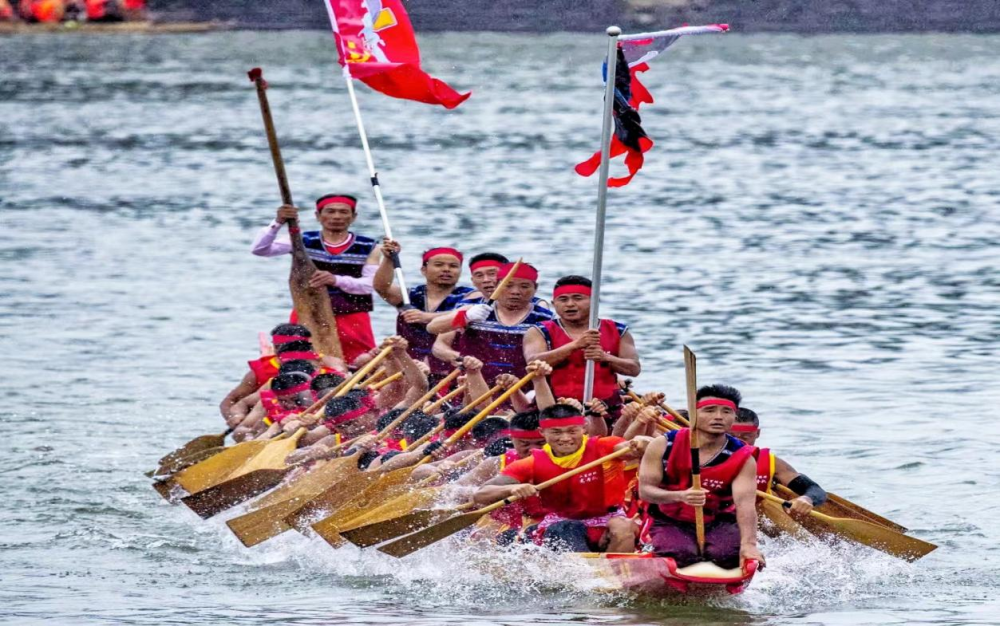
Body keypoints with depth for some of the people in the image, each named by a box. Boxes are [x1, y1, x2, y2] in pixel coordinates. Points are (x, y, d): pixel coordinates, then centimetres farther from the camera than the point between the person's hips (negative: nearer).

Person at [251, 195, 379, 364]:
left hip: (352, 319, 0)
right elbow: (259, 249, -6)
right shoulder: (304, 242, 2)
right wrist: (278, 223, -23)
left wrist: (336, 280, -27)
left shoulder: (367, 248, 2)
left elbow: (370, 284, -9)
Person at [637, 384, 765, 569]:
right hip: (669, 524, -1)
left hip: (719, 524, 1)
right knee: (681, 556, -32)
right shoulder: (664, 446, -7)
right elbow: (645, 490, -10)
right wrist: (679, 496, -32)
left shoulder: (743, 459, -8)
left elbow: (745, 504, -22)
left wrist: (748, 544, -41)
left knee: (728, 555, -31)